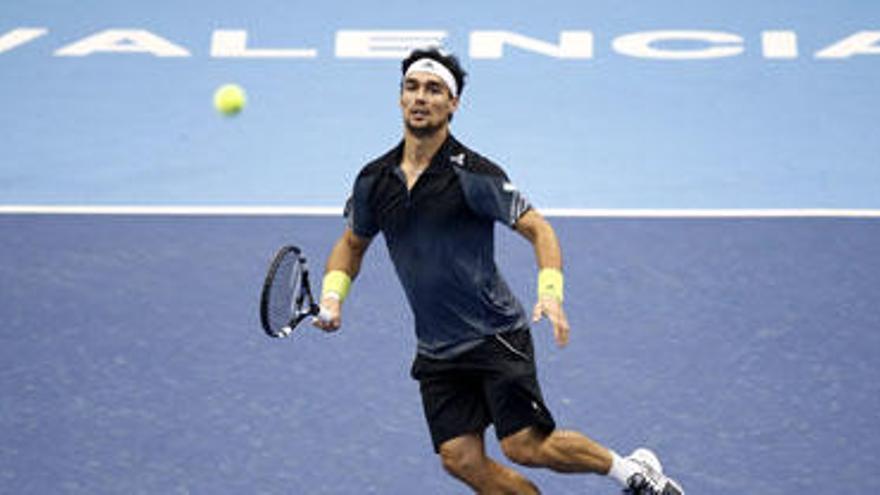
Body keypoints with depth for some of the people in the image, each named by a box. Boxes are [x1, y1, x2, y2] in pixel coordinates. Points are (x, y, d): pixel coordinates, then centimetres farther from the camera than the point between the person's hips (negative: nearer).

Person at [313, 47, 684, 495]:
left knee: (525, 446, -12)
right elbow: (352, 243, 20)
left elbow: (538, 229, -10)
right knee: (461, 459, -4)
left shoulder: (473, 174, -12)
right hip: (436, 352, 5)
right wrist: (332, 295, 2)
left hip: (495, 335, -5)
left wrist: (550, 291, -26)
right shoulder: (373, 181, 3)